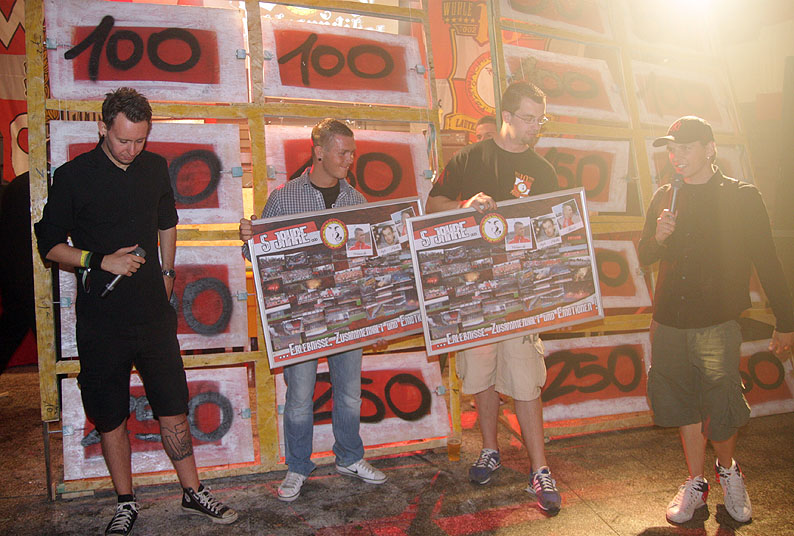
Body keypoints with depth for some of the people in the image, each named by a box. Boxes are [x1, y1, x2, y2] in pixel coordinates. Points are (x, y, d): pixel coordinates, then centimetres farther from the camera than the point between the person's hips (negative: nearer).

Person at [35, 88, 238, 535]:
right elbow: (49, 244, -1)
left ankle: (194, 492, 22)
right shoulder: (73, 176, -6)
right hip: (101, 318, -2)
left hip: (153, 313, 3)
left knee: (174, 408, 7)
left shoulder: (155, 168, 7)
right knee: (110, 417, 8)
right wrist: (100, 261, -14)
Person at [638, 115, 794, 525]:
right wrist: (658, 237, -6)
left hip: (717, 326, -4)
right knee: (684, 406, 12)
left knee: (721, 413, -4)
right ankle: (696, 483, 28)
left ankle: (728, 469, 27)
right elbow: (645, 256, 17)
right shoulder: (664, 198, 9)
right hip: (668, 324, 4)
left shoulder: (741, 197, -1)